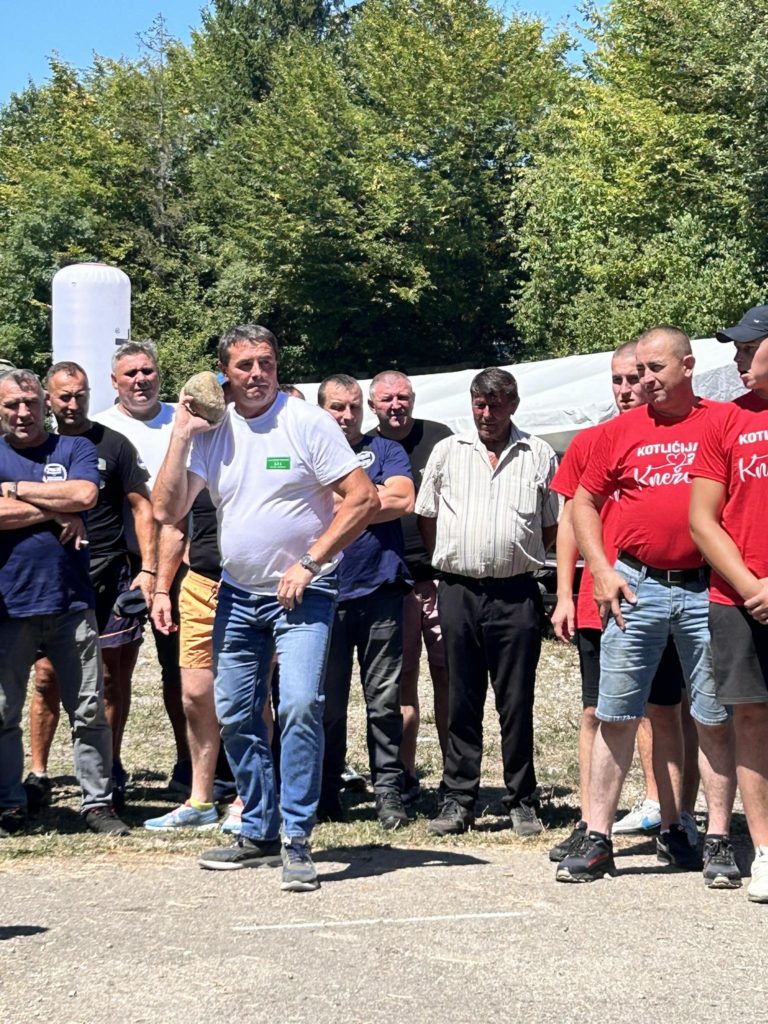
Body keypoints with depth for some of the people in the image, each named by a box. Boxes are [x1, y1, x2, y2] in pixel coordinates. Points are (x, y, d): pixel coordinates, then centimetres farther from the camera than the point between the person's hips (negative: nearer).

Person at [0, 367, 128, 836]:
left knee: (90, 711, 3)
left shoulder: (75, 449, 9)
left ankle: (98, 802, 13)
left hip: (70, 601, 0)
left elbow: (84, 495, -11)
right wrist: (56, 511, -8)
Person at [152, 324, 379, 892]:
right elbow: (168, 510, 0)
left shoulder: (308, 423, -8)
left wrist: (309, 564, -15)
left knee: (301, 705, -20)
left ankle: (296, 839, -12)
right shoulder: (211, 432, 6)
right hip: (237, 594, 6)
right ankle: (259, 833, 23)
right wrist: (181, 435, -5)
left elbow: (364, 499, -12)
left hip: (302, 592, -5)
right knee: (236, 717, 9)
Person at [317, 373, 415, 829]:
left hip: (379, 591, -1)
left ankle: (389, 792, 5)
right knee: (326, 702, 5)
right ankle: (326, 797, 14)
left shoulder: (386, 451, 12)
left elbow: (403, 500, -5)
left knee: (385, 700, -1)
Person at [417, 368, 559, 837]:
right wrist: (452, 563, 11)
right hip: (459, 591, 1)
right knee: (462, 701, 5)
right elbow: (428, 517, 15)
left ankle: (523, 801, 10)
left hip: (517, 593, -1)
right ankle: (459, 800, 11)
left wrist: (519, 557, 6)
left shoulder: (540, 455, 8)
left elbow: (553, 526, 11)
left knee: (517, 702, 2)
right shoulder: (448, 451, 11)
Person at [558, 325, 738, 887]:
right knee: (616, 715, 2)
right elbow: (585, 503, 13)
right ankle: (598, 839, 8)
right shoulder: (621, 431, 8)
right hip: (636, 587, 2)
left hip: (706, 588, -1)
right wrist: (602, 571, 1)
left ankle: (719, 842, 10)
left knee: (715, 719, 3)